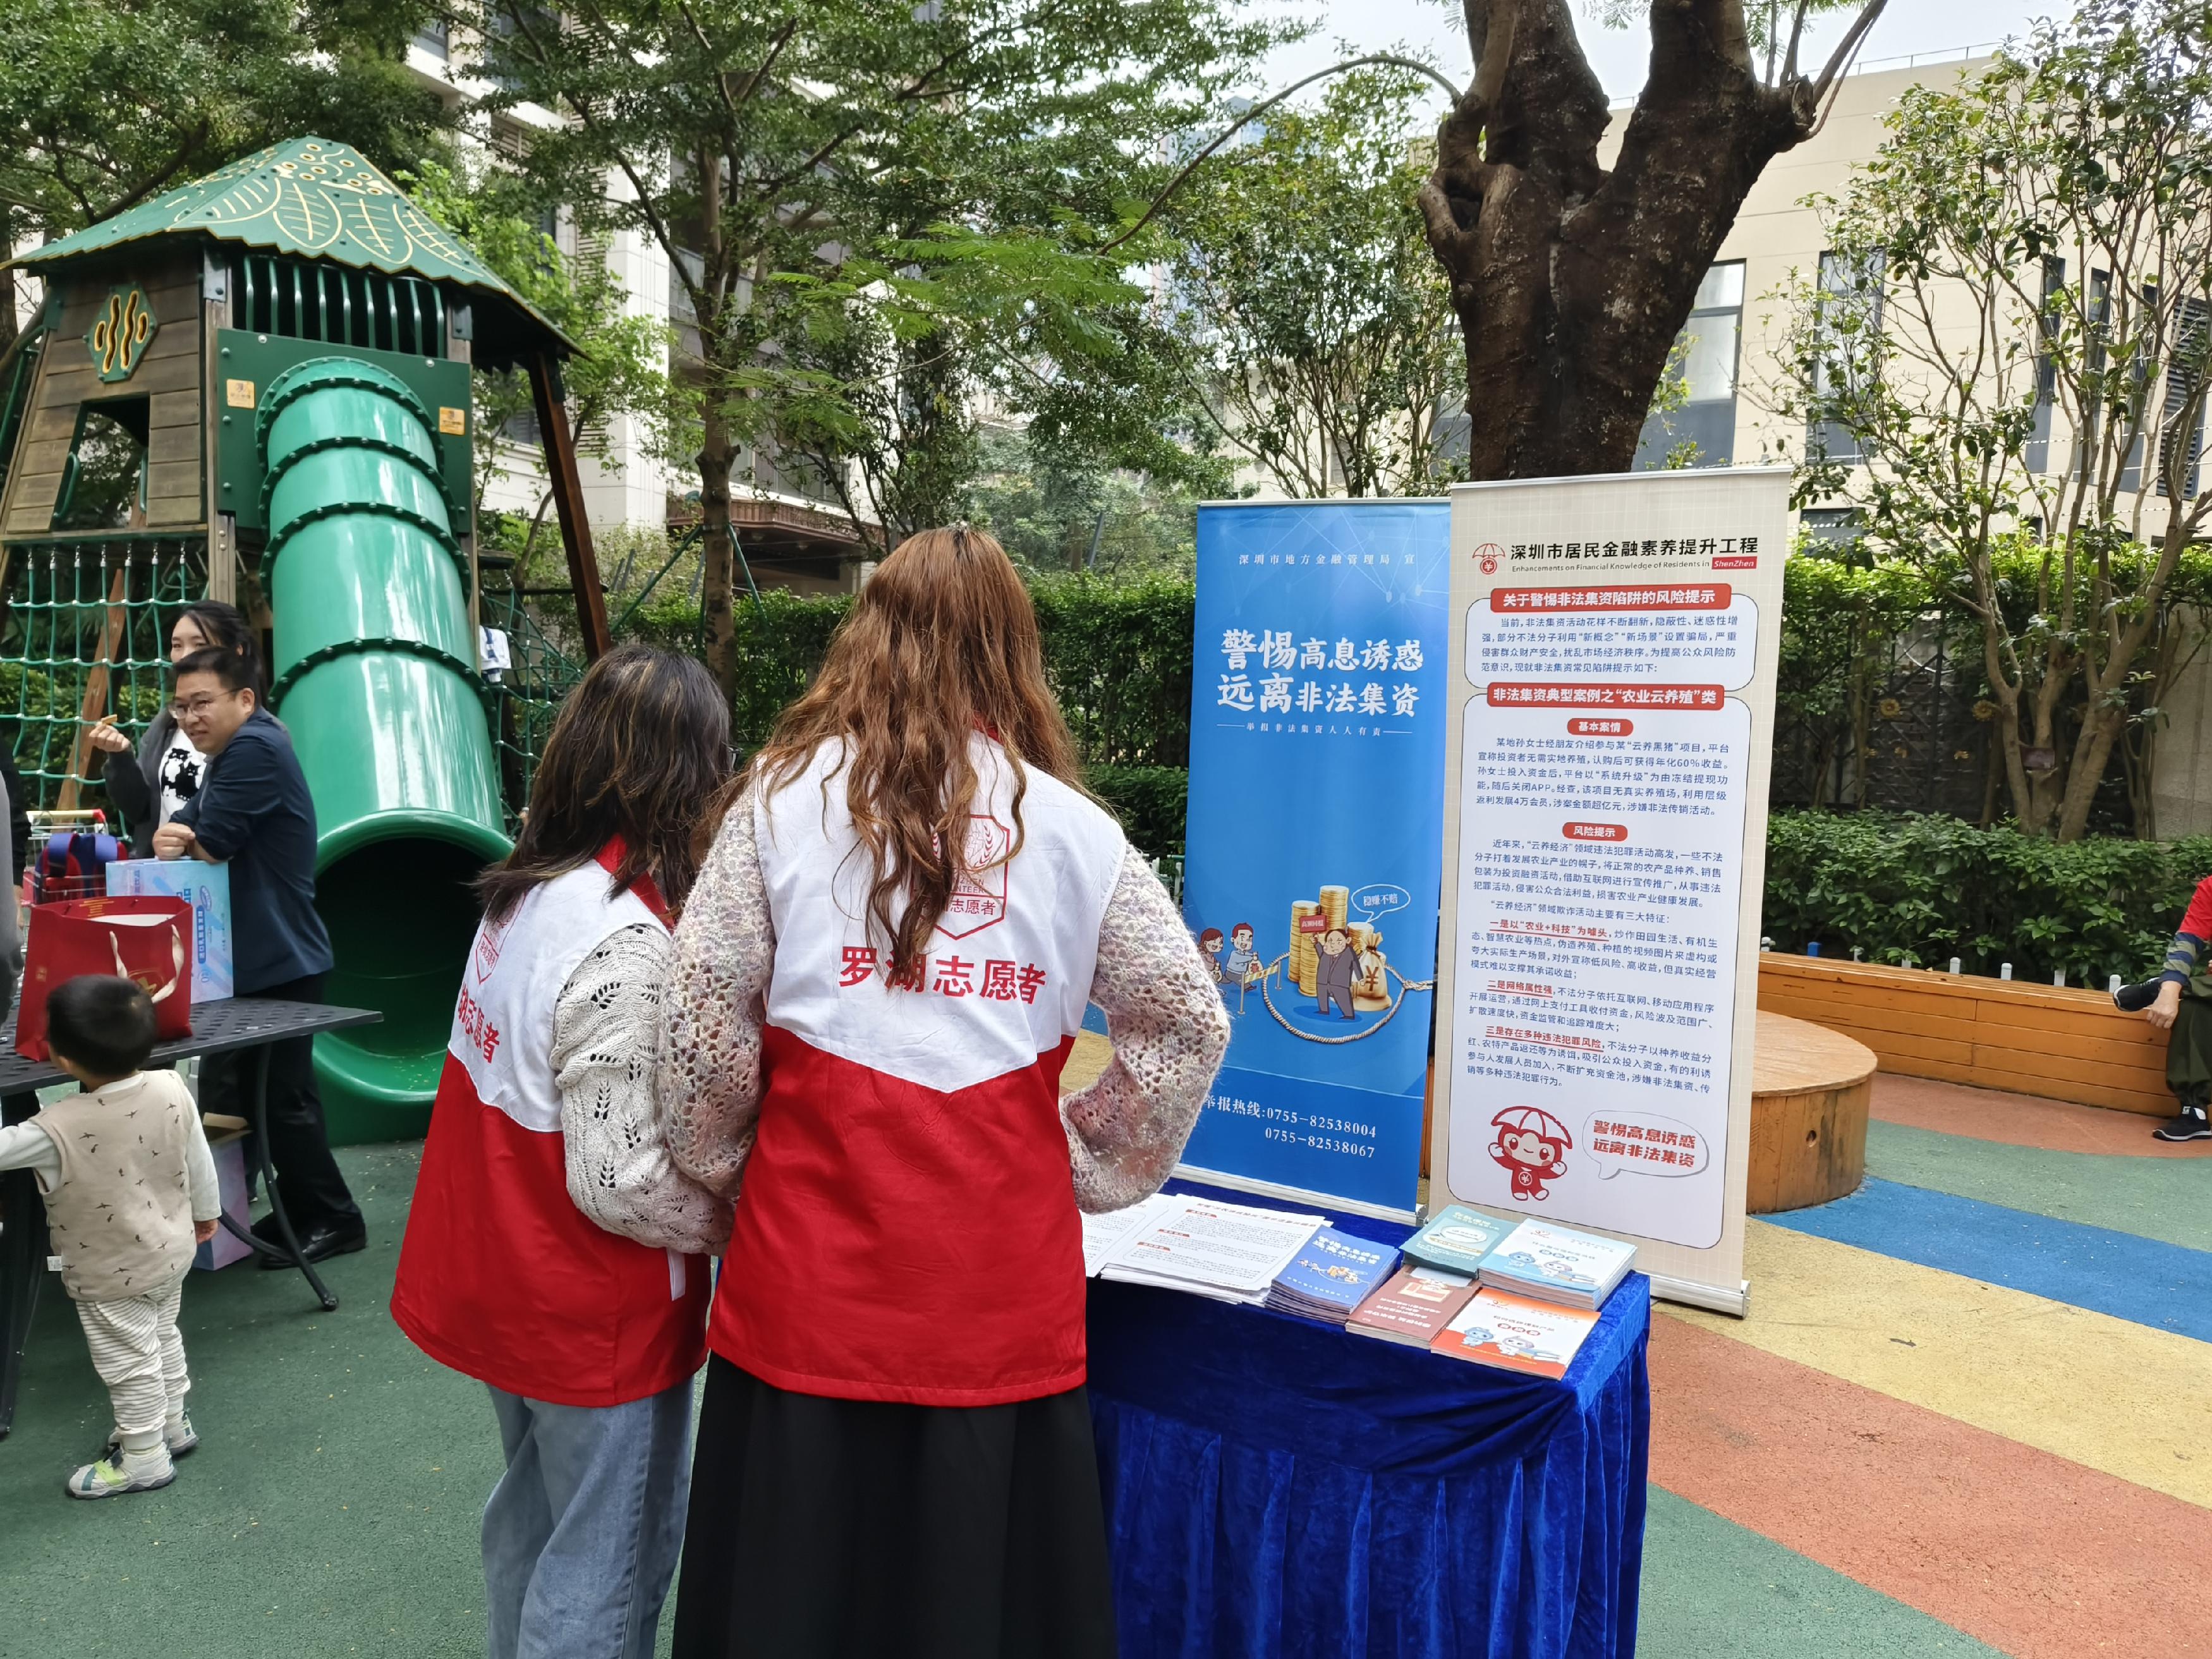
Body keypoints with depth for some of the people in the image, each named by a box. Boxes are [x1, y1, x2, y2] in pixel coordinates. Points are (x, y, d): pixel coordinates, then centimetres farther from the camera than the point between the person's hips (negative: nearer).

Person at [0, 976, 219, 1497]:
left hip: (111, 1274, -6)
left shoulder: (59, 1130, -34)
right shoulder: (172, 1090, -18)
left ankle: (144, 1459, 30)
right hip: (171, 1251, 6)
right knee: (162, 1340, 27)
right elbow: (199, 1162, -4)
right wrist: (205, 1211, 14)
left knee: (129, 1363, 13)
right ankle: (171, 1425, 45)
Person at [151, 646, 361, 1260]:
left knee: (283, 1099, -3)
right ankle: (297, 1213, 25)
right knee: (236, 1094, 16)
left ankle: (333, 1219, 9)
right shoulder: (228, 757, 16)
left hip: (279, 963, -11)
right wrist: (171, 838, -15)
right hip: (248, 960, 11)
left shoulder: (256, 748, -17)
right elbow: (182, 829, 9)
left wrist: (182, 840, 2)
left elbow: (212, 845, -21)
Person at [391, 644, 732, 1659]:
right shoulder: (627, 943, -28)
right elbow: (623, 1184, -28)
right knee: (607, 1570, 10)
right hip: (595, 1318, -8)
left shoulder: (525, 891, -1)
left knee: (532, 1518, 27)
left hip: (501, 1282, 9)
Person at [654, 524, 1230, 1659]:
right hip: (1006, 1266, 1)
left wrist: (719, 1169, 12)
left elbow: (702, 1020, -4)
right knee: (982, 1558, 15)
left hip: (814, 1242, 0)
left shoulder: (784, 796, 0)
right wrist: (1084, 1167, 12)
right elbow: (1189, 1023, 4)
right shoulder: (1076, 828, 3)